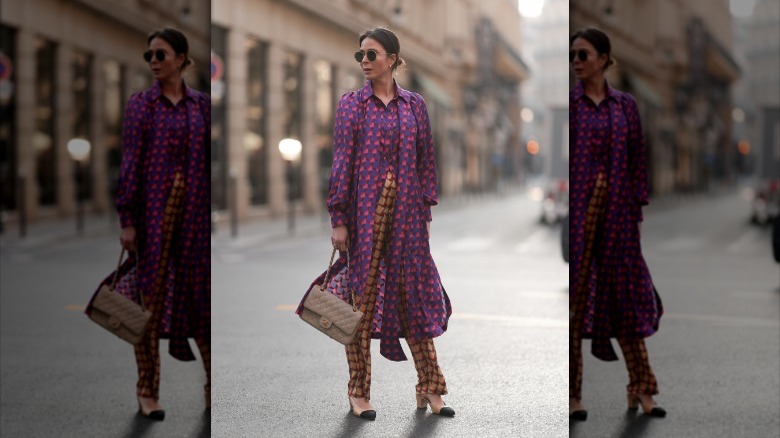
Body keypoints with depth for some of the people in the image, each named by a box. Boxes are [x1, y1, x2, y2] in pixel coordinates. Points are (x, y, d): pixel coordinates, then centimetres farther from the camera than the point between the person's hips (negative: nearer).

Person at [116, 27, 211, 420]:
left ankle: (215, 387, 15)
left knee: (201, 292, 5)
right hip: (153, 208, -2)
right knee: (150, 295, 0)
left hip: (195, 210, 3)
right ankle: (147, 391, 7)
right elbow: (130, 163, -4)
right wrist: (126, 221, -9)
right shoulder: (140, 104, 1)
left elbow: (211, 161, 10)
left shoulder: (202, 105, 9)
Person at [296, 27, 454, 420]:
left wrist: (427, 213, 6)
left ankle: (429, 387, 13)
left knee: (415, 291, 5)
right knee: (361, 296, 0)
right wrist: (338, 220, -8)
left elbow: (426, 161, 10)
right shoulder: (351, 104, 1)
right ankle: (358, 391, 9)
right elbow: (341, 162, -3)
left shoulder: (414, 105, 8)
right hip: (363, 209, -2)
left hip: (406, 211, 2)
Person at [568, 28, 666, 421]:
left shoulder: (625, 105, 8)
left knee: (626, 293, 6)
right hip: (576, 207, -2)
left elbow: (637, 161, 9)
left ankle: (641, 388, 15)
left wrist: (638, 211, 4)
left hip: (616, 208, 3)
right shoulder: (565, 104, 1)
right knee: (573, 295, -1)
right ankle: (572, 394, 5)